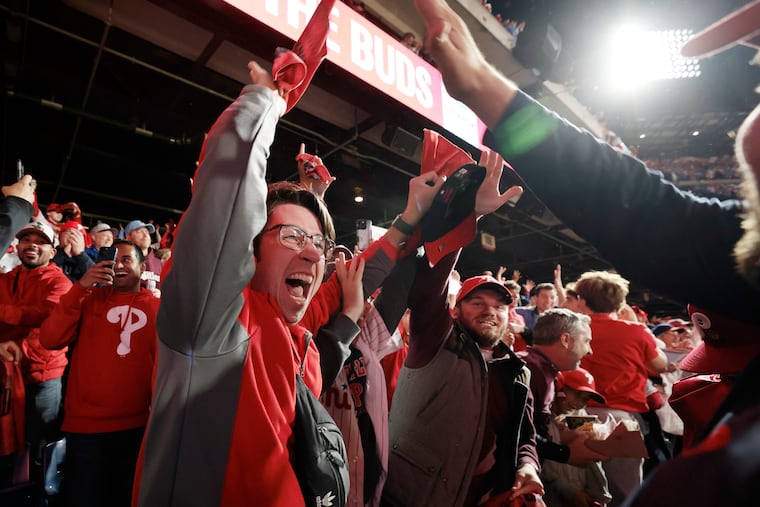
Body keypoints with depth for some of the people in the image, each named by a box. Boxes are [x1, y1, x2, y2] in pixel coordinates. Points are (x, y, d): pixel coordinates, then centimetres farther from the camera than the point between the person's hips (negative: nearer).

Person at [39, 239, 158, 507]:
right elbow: (50, 340, -10)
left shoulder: (158, 307, -2)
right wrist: (80, 288, -18)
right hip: (85, 425, 1)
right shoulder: (91, 298, 2)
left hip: (137, 425, 0)